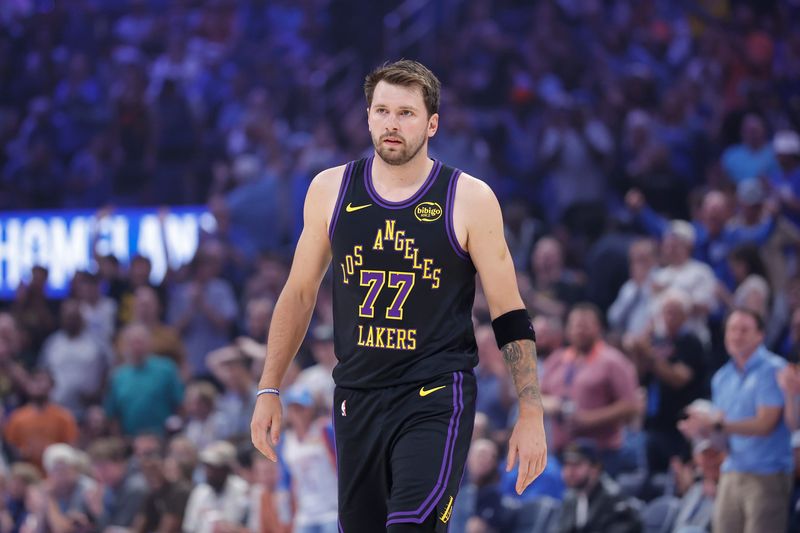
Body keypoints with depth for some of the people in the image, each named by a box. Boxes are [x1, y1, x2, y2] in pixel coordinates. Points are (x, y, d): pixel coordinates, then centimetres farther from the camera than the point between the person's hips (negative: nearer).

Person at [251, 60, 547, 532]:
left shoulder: (468, 199, -5)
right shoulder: (331, 190, 5)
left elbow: (510, 314, -1)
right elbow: (300, 294, 15)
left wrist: (532, 414, -5)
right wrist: (269, 390, 12)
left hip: (437, 399, -4)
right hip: (356, 397, 4)